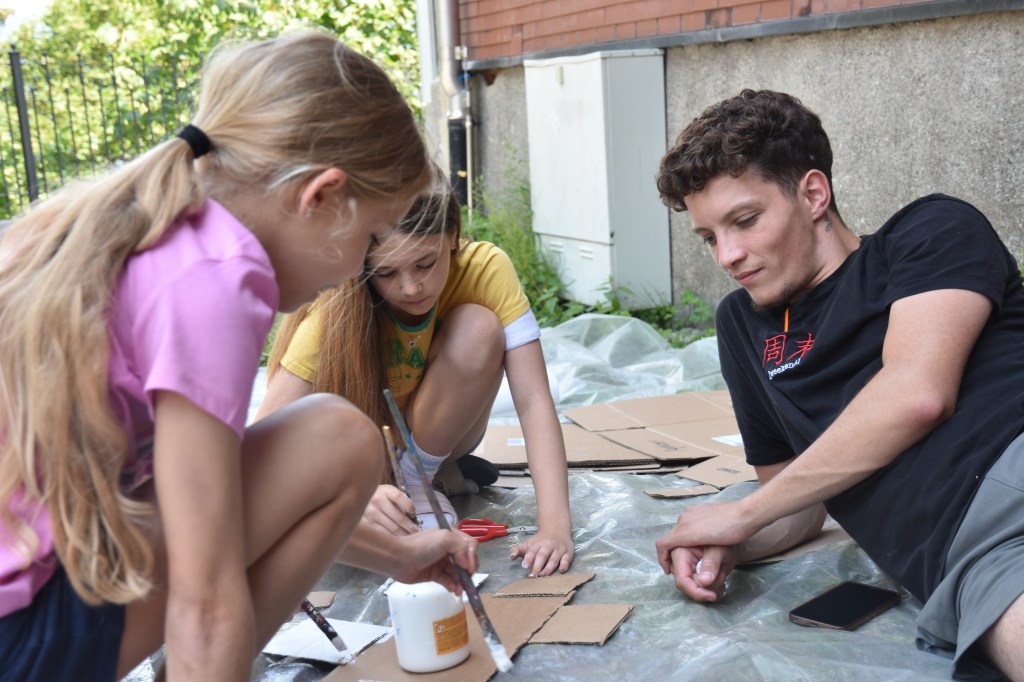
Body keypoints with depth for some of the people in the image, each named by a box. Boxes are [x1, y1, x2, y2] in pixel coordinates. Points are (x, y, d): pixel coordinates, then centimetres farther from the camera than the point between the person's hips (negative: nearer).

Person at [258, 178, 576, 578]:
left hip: (432, 434, 1)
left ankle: (420, 479, -9)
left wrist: (554, 525, -43)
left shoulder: (486, 269, -26)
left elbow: (532, 399, -31)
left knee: (478, 329, -29)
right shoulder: (336, 312, -28)